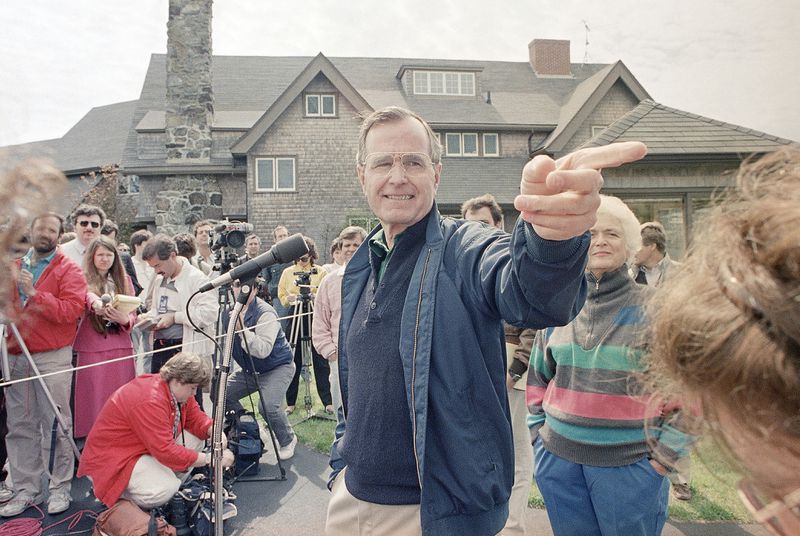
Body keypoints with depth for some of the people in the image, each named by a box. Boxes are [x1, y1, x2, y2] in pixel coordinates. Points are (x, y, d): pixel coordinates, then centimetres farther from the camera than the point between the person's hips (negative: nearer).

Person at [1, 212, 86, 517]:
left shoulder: (68, 270, -2)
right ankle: (26, 490, 20)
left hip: (52, 357, -5)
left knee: (57, 424, 1)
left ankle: (60, 488, 12)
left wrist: (34, 293, -19)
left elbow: (71, 310, -15)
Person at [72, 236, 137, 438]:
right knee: (94, 399, -2)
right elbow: (85, 294, -21)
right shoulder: (84, 279, 3)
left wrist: (124, 319, -13)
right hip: (92, 349, -3)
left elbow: (133, 315, 10)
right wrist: (96, 303, -43)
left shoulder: (124, 280, 14)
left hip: (121, 348, 3)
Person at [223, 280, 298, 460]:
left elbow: (263, 350, -35)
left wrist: (242, 329, -39)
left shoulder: (265, 313, -25)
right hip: (249, 369, 8)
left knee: (268, 406, -26)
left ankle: (288, 440, 5)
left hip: (278, 367, -7)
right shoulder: (228, 311, -3)